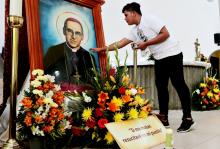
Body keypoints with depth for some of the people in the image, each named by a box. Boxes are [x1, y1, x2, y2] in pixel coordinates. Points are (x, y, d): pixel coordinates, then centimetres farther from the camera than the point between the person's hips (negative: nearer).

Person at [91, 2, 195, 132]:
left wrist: (146, 43, -15)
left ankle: (188, 118, -1)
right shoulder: (134, 31, 11)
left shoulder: (150, 19, -12)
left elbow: (165, 34, -18)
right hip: (160, 59, 8)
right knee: (161, 86, 7)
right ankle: (163, 117, 14)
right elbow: (120, 43, 11)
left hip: (172, 54, -8)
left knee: (179, 84, -7)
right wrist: (101, 49, 10)